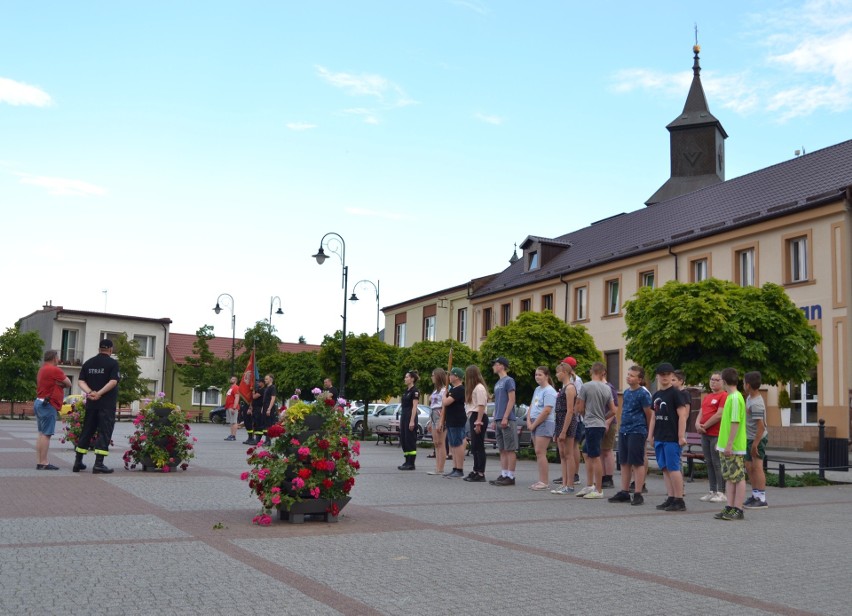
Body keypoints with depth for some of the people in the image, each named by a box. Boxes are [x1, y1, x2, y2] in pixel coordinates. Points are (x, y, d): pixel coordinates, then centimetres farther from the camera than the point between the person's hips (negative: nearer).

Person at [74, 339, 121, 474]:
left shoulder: (88, 363, 10)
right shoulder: (112, 363, -6)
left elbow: (81, 381, 3)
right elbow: (113, 382, -17)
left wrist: (90, 392, -10)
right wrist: (99, 393, -17)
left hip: (91, 403, 5)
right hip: (107, 404, -5)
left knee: (87, 431, 13)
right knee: (104, 432, -2)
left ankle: (78, 462, 17)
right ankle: (98, 464, -7)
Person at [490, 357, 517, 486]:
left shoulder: (509, 380, -7)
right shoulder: (498, 383, 18)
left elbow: (511, 400, -13)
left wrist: (505, 418, -18)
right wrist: (495, 420, 17)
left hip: (507, 420, -9)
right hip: (499, 421, 9)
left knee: (510, 449, -5)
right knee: (502, 450, 9)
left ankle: (510, 477, -4)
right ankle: (503, 475, 13)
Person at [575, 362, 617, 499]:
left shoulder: (586, 387, -10)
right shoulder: (607, 389, 6)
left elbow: (580, 408, -5)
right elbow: (613, 411, 8)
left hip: (592, 425, -7)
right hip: (601, 425, 7)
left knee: (595, 457, -3)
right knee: (588, 455, 17)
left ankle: (598, 490, 0)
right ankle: (589, 486, 22)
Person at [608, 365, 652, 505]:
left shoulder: (643, 394, -10)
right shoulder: (626, 392, 12)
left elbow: (649, 415, -5)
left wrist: (648, 432, 2)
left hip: (637, 432, -7)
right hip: (623, 431, 7)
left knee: (637, 463, -1)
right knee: (624, 462, 11)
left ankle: (638, 494, 4)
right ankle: (624, 492, 19)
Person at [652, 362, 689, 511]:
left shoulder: (675, 393, -7)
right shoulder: (656, 395, 14)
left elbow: (682, 415, -11)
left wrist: (681, 436, -16)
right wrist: (652, 435, 17)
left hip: (672, 438, -7)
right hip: (660, 438, 7)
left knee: (673, 468, -6)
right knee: (665, 469, 9)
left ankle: (679, 500, -1)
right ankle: (670, 498, 15)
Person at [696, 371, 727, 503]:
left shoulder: (724, 396, -8)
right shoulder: (707, 397, 19)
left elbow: (719, 415, -16)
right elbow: (701, 412, 17)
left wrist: (704, 426, -10)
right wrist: (698, 424, -3)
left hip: (717, 435, -8)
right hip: (705, 434, 8)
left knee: (717, 464, -6)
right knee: (709, 463, 10)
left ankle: (721, 493, -2)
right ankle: (712, 491, 16)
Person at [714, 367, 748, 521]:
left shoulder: (735, 398, -16)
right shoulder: (731, 397, 13)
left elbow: (735, 423, -20)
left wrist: (729, 444, -21)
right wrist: (721, 441, 22)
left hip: (734, 447, -9)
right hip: (727, 446, 9)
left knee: (738, 478, -2)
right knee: (729, 478, 11)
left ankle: (738, 510, 3)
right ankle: (730, 508, 17)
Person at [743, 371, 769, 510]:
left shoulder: (756, 404, -23)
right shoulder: (750, 398, 7)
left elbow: (761, 426, -25)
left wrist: (755, 444, -24)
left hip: (758, 438, -10)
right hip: (749, 438, 10)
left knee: (757, 467, -7)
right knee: (749, 467, 14)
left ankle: (762, 499, -4)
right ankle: (755, 495, 24)